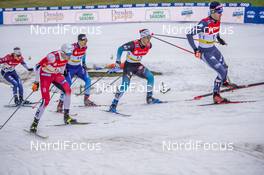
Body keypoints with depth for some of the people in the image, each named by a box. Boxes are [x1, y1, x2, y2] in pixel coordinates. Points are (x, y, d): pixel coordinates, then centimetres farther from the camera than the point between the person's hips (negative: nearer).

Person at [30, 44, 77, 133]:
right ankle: (35, 123, -2)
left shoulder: (66, 56, -11)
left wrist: (61, 74, 20)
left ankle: (66, 116, -3)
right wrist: (36, 82, -22)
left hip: (56, 75, 6)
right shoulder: (53, 56, -32)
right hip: (45, 75, -6)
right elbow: (38, 66, -26)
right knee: (46, 100, -16)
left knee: (67, 90, -15)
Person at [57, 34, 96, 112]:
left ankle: (86, 100, 15)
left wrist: (84, 63, 17)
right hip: (70, 68, -7)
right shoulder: (73, 48, -28)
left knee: (88, 80, 0)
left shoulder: (84, 47, -7)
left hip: (78, 67, 7)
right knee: (67, 84, -15)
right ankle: (60, 104, -7)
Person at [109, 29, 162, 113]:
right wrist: (118, 63, -16)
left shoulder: (149, 45, -10)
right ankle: (113, 105, -13)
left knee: (150, 77, -2)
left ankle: (149, 98, 13)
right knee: (125, 85, -18)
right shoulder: (133, 44, -28)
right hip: (129, 65, -7)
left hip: (137, 65, 7)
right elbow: (120, 49, -17)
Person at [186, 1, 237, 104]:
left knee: (224, 67, 27)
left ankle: (224, 82, 60)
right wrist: (195, 49, -33)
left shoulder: (217, 21, -7)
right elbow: (189, 34, -30)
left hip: (213, 49, 8)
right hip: (205, 52, -8)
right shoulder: (205, 23, -30)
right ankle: (216, 95, -2)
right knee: (222, 72, -13)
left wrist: (219, 39, 26)